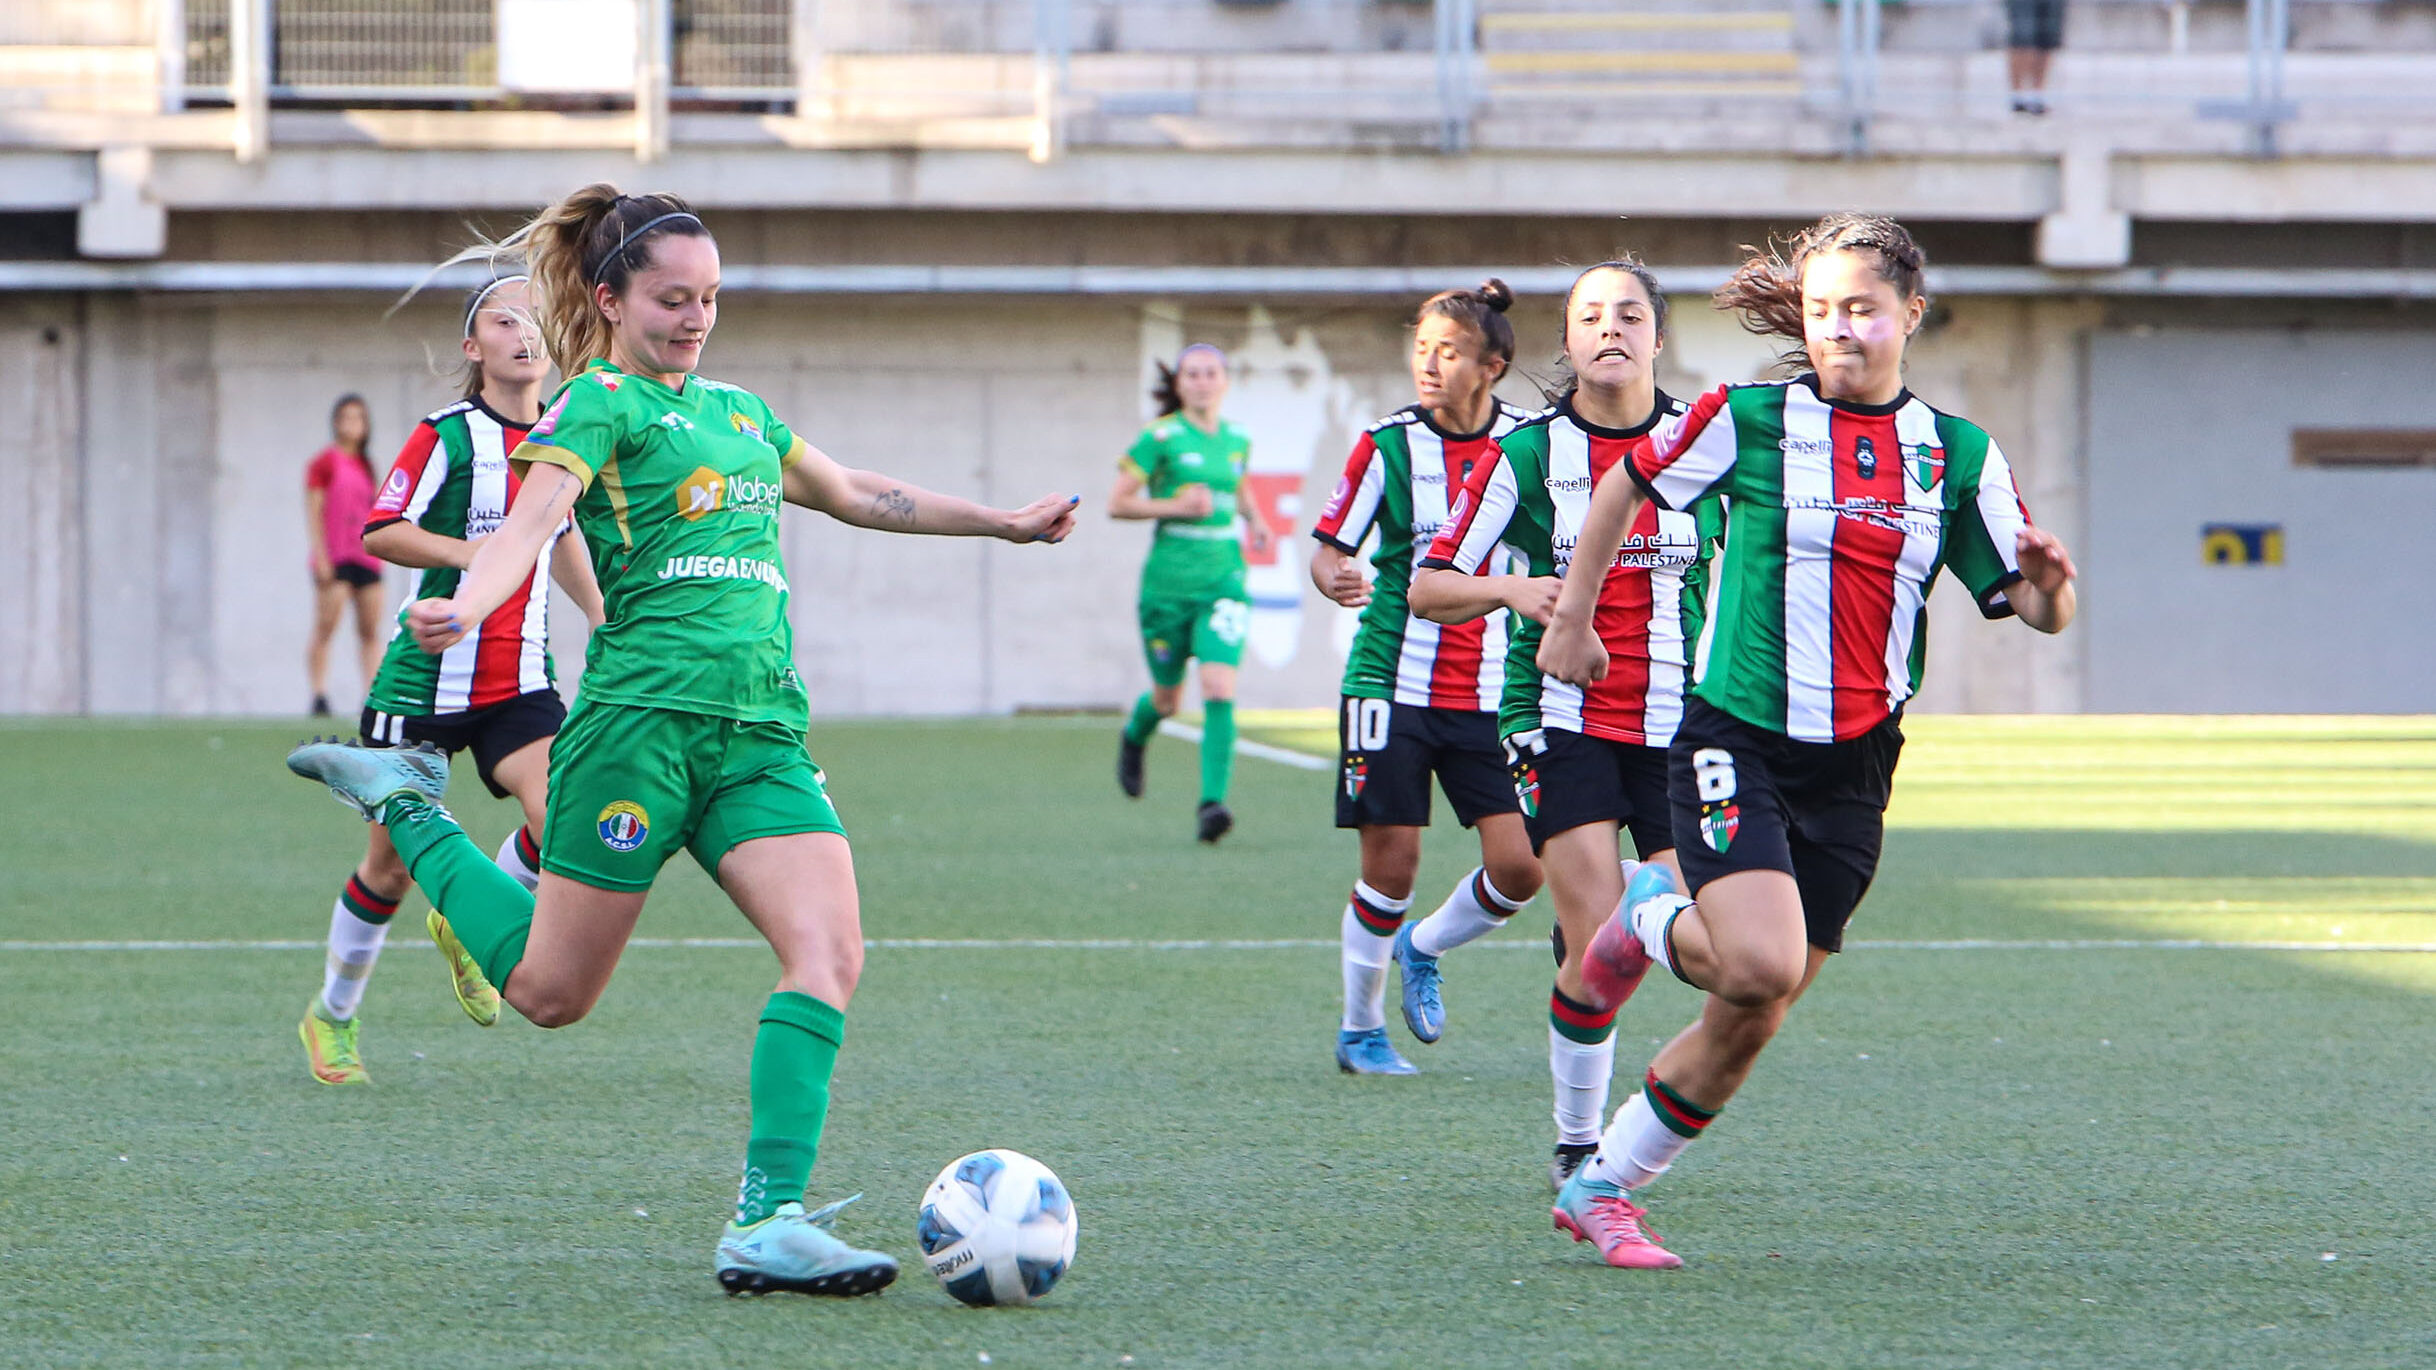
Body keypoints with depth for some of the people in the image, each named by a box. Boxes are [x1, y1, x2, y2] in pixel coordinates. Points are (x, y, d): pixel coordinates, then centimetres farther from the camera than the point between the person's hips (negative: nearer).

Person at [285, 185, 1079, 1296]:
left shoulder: (735, 407, 22)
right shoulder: (600, 402, -1)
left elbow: (851, 493, 38)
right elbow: (532, 516, -19)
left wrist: (1003, 523, 44)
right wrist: (462, 607, -39)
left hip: (761, 734, 6)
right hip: (644, 716, -6)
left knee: (829, 953, -15)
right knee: (551, 992, 0)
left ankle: (767, 1224, -18)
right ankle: (404, 803, 24)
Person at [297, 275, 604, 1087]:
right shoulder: (448, 435, -10)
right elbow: (379, 532, -12)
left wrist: (603, 619, 21)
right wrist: (471, 552, -24)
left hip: (520, 684, 4)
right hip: (426, 678, -4)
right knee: (392, 864, 4)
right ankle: (332, 1016, 26)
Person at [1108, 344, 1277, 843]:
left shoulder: (1237, 440, 10)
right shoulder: (1161, 437, -5)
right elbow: (1117, 503, -5)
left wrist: (1254, 518, 10)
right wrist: (1176, 506, -17)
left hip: (1223, 581, 2)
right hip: (1169, 580, -2)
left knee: (1219, 690, -17)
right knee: (1167, 698, 12)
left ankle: (1212, 803, -18)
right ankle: (1134, 738, 48)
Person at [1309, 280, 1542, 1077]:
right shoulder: (1388, 445, -3)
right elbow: (1327, 549, 1)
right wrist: (1337, 579, -20)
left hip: (1491, 695, 2)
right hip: (1392, 680, -2)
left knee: (1520, 868, -7)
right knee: (1391, 862, -4)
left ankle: (1423, 950, 23)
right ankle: (1361, 1028, 16)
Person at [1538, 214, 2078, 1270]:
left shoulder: (1960, 457, 6)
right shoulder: (1747, 421, -3)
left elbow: (2031, 608, 6)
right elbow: (1626, 488, 12)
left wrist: (2048, 581, -17)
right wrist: (1571, 618, 14)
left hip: (1853, 774, 4)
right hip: (1736, 741, -4)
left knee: (1748, 1023, 4)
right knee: (1761, 967, -24)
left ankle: (1603, 1190, 21)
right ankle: (1654, 927, 10)